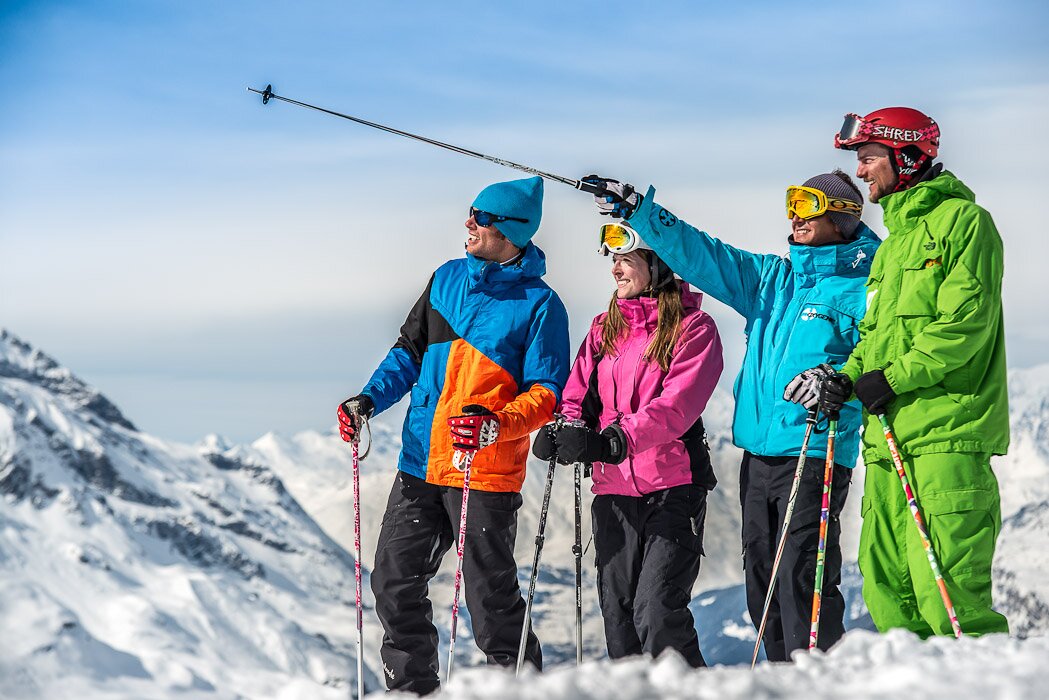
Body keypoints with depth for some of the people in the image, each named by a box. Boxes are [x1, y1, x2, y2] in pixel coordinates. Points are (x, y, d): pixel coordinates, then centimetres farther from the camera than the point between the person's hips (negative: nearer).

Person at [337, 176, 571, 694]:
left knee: (490, 597, -3)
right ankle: (411, 687, 23)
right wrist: (368, 400, 4)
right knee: (394, 583, 9)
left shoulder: (539, 304, -6)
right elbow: (409, 352, 19)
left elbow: (546, 393, -8)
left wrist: (496, 423, -25)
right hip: (420, 462, 6)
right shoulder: (448, 278, 11)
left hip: (486, 472, -6)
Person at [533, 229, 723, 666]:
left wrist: (617, 440, -30)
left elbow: (676, 404, -17)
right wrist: (564, 429, -12)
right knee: (617, 610, 7)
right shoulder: (605, 329, 15)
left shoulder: (692, 327, -4)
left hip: (672, 485, -6)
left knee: (657, 610, -15)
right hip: (614, 487, 6)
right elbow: (578, 395, 11)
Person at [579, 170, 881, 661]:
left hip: (815, 455, -8)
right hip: (758, 452, 8)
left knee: (802, 582, -13)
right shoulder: (771, 278, 17)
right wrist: (636, 210, 9)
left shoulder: (859, 288, -4)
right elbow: (702, 255, 16)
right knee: (762, 584, 11)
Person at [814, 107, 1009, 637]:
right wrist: (852, 376, 7)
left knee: (944, 589, -16)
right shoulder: (892, 242, 24)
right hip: (889, 435, 9)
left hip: (948, 434, -9)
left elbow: (967, 321, -13)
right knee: (886, 583, 6)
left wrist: (895, 376, -15)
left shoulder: (962, 220, -3)